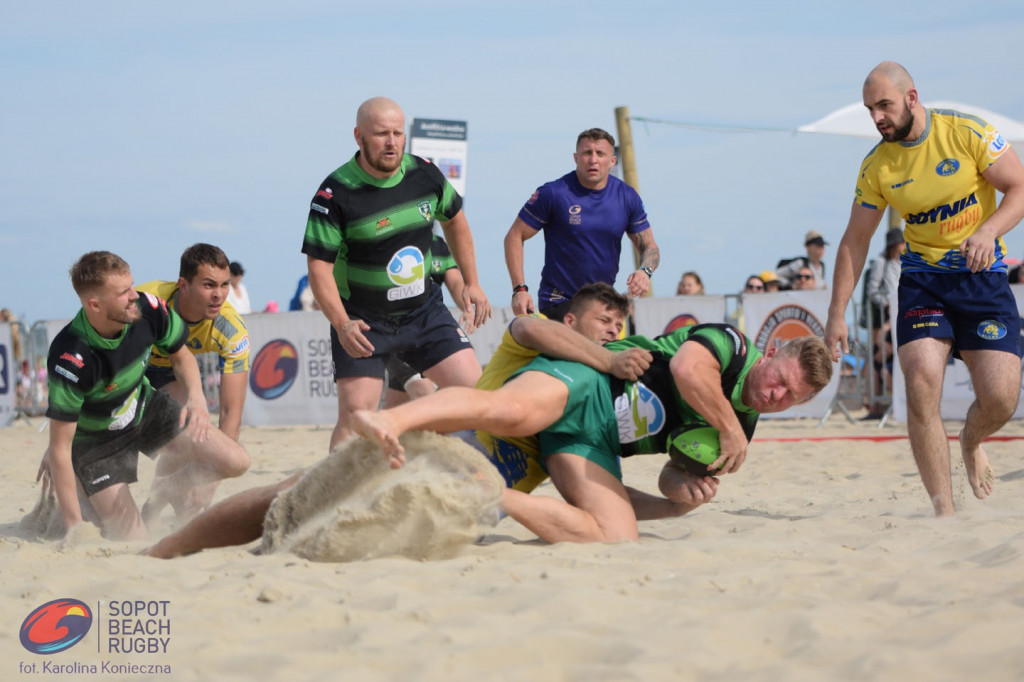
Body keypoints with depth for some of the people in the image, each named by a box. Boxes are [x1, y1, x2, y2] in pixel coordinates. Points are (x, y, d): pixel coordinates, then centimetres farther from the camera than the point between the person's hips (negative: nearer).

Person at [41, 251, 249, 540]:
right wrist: (74, 528, -30)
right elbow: (59, 449, -32)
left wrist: (196, 397, -23)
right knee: (132, 540, -11)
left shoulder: (148, 309, -24)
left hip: (145, 408, 5)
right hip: (95, 437, -5)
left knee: (235, 462, -6)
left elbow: (181, 357, -1)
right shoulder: (69, 360, -38)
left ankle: (170, 491, 23)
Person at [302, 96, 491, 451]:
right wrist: (341, 324, -30)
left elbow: (454, 221, 16)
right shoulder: (335, 193, -17)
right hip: (363, 319, -4)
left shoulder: (425, 174, -4)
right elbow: (319, 265, -17)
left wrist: (471, 283, 16)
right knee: (355, 413, -12)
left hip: (425, 309, 4)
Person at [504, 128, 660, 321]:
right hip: (558, 304, -5)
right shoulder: (553, 193, -10)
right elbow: (514, 236, -4)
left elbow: (649, 247, 9)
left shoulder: (627, 197, 2)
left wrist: (644, 272, -15)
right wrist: (519, 289, -14)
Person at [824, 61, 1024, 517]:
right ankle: (944, 510, -16)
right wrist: (837, 314, 2)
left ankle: (971, 442, 29)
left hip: (983, 275, -1)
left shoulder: (968, 133, -10)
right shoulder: (876, 167, -2)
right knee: (922, 383, -21)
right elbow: (855, 241, 6)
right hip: (922, 278, 1)